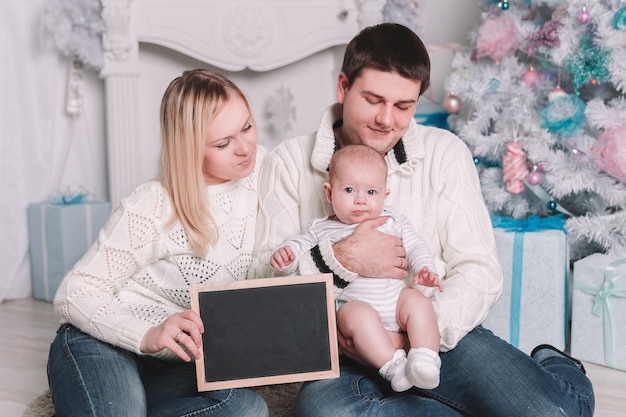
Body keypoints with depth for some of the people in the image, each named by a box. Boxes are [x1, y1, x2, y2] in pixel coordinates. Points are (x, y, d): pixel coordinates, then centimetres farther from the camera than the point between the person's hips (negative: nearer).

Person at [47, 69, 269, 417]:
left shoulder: (260, 167, -5)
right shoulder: (153, 208, -19)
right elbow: (73, 295, -17)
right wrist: (148, 336, -34)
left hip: (176, 364, 6)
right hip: (102, 348, -6)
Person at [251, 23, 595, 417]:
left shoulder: (444, 152, 4)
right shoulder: (290, 162, 3)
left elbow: (479, 270, -2)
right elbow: (263, 273, -1)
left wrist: (414, 336, -17)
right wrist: (341, 259, -18)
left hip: (443, 333, 0)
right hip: (345, 352, 0)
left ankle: (556, 370, 13)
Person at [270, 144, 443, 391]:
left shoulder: (392, 221, 13)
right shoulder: (323, 229, 10)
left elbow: (414, 245, 12)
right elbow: (300, 244, 6)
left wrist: (425, 269, -7)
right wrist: (285, 255, -17)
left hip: (396, 297, 3)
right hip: (353, 304, -2)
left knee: (419, 302, -26)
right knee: (359, 316, -34)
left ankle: (425, 361, -28)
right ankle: (393, 366, -34)